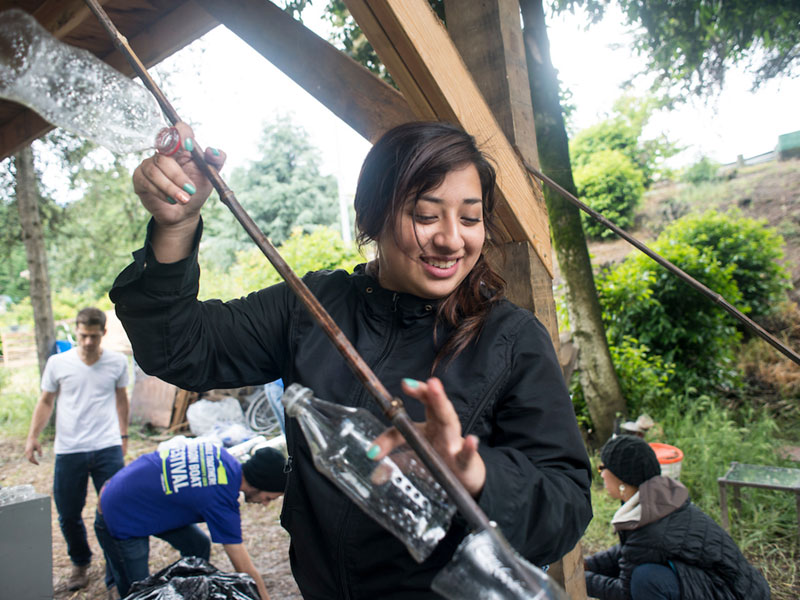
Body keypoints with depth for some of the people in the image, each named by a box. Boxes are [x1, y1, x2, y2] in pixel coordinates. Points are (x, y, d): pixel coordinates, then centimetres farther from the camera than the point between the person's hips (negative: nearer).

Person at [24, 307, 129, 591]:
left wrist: (123, 435, 16)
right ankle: (80, 563, 37)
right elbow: (46, 401, 10)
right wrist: (33, 436, 1)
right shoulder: (57, 363, -1)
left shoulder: (118, 362, 1)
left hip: (108, 449, -1)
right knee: (68, 515, 11)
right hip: (68, 451, 1)